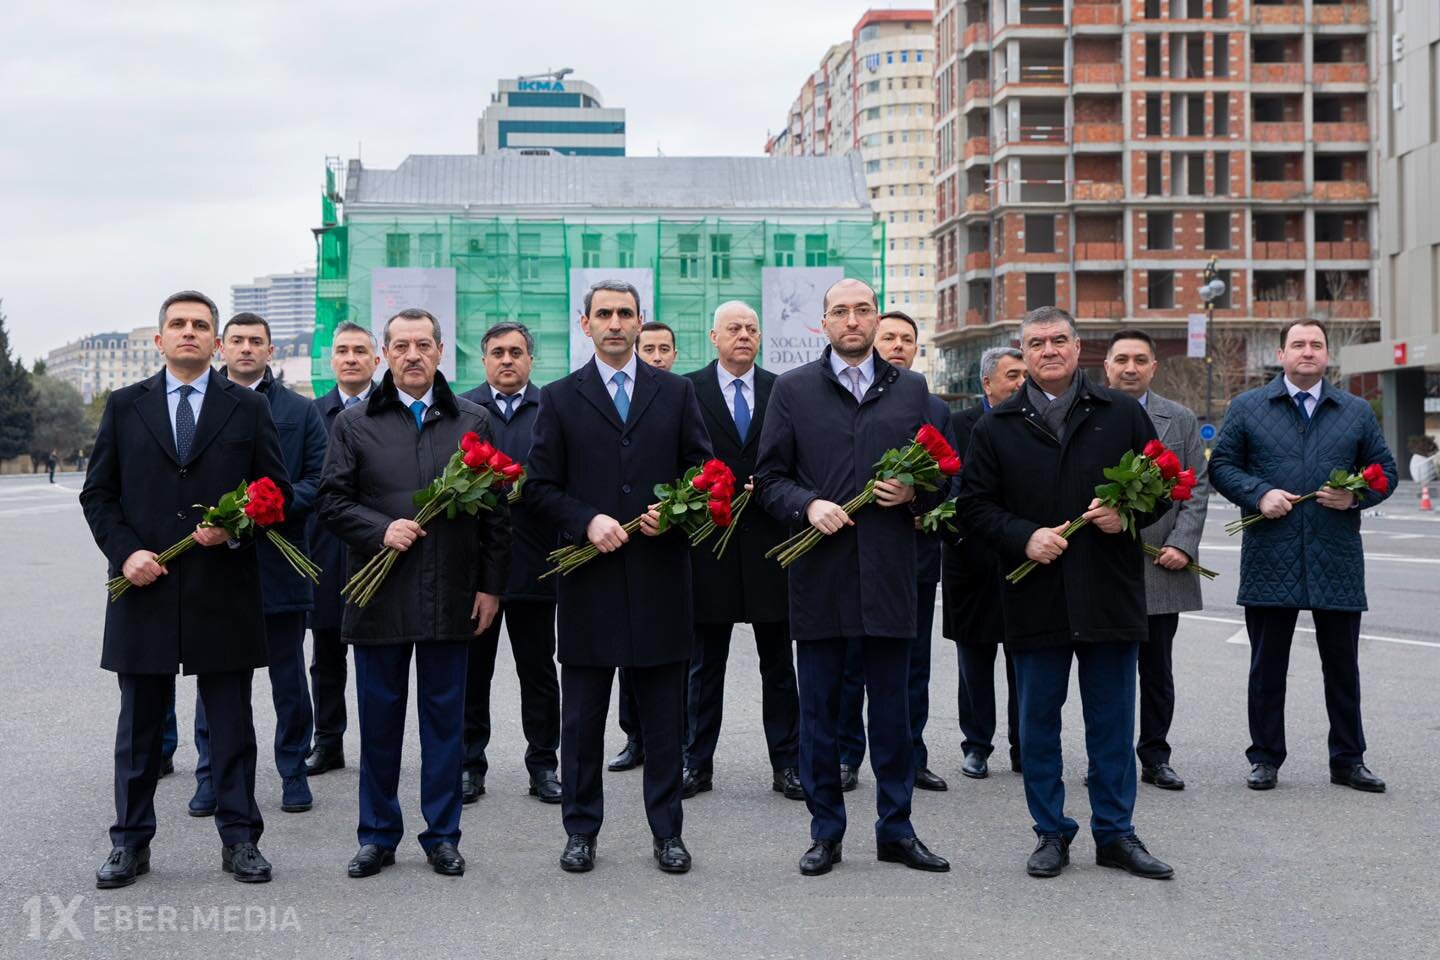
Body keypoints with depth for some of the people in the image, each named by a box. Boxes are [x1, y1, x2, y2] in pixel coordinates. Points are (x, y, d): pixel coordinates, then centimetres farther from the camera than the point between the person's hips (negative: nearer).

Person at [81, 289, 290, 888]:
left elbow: (277, 490, 5)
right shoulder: (124, 407, 9)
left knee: (232, 723, 5)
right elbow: (98, 494, 8)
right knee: (138, 726, 8)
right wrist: (124, 551, -8)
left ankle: (239, 839, 15)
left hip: (223, 591, -1)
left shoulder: (248, 409, 6)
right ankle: (130, 843, 18)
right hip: (144, 588, 1)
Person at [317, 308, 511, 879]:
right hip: (379, 596, 0)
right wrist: (381, 530, -14)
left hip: (452, 597, 1)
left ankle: (442, 836, 17)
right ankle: (378, 836, 19)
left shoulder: (473, 422, 8)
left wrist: (491, 585, 3)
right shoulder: (354, 424, 6)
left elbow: (496, 510, 7)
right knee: (379, 719, 7)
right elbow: (332, 501, 3)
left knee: (444, 718, 7)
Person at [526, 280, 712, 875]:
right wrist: (587, 521, -13)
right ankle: (581, 830, 18)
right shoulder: (560, 398, 6)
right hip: (588, 578, 0)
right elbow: (539, 486, 2)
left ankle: (666, 831, 16)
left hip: (660, 575, 1)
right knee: (582, 714, 7)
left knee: (664, 715, 7)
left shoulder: (676, 392, 9)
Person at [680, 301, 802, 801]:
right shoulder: (688, 390, 1)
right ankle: (697, 763, 16)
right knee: (704, 664, 8)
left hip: (770, 541, 1)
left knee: (778, 663, 8)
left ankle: (787, 763, 15)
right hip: (710, 543, -1)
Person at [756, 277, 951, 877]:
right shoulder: (793, 389, 6)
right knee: (820, 710, 5)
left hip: (889, 572, 1)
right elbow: (770, 478, 4)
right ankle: (826, 832, 16)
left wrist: (913, 493, -7)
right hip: (819, 571, -1)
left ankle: (896, 829, 19)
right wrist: (809, 505, -13)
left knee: (891, 709, 8)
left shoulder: (911, 389, 11)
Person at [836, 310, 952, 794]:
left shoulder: (936, 410, 13)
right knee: (851, 662, 3)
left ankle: (911, 759, 16)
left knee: (913, 664, 8)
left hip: (916, 551, 3)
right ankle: (846, 758, 13)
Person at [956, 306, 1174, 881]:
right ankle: (1051, 834, 19)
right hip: (1035, 597, 0)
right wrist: (1024, 536, -11)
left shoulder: (1122, 414, 6)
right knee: (1038, 721, 7)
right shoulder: (997, 428, 6)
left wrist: (1128, 514, -9)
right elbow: (973, 505, 4)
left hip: (1110, 594, 0)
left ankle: (1115, 833, 18)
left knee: (1112, 722, 7)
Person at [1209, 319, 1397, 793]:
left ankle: (1348, 759, 18)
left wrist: (1356, 495, -8)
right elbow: (1222, 466, 5)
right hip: (1270, 558, -1)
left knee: (1343, 666, 7)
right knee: (1267, 666, 5)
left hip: (1337, 560, 1)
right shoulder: (1247, 408, 6)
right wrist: (1259, 494, -12)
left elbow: (1385, 470, 12)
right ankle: (1265, 758, 15)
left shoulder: (1357, 412, 11)